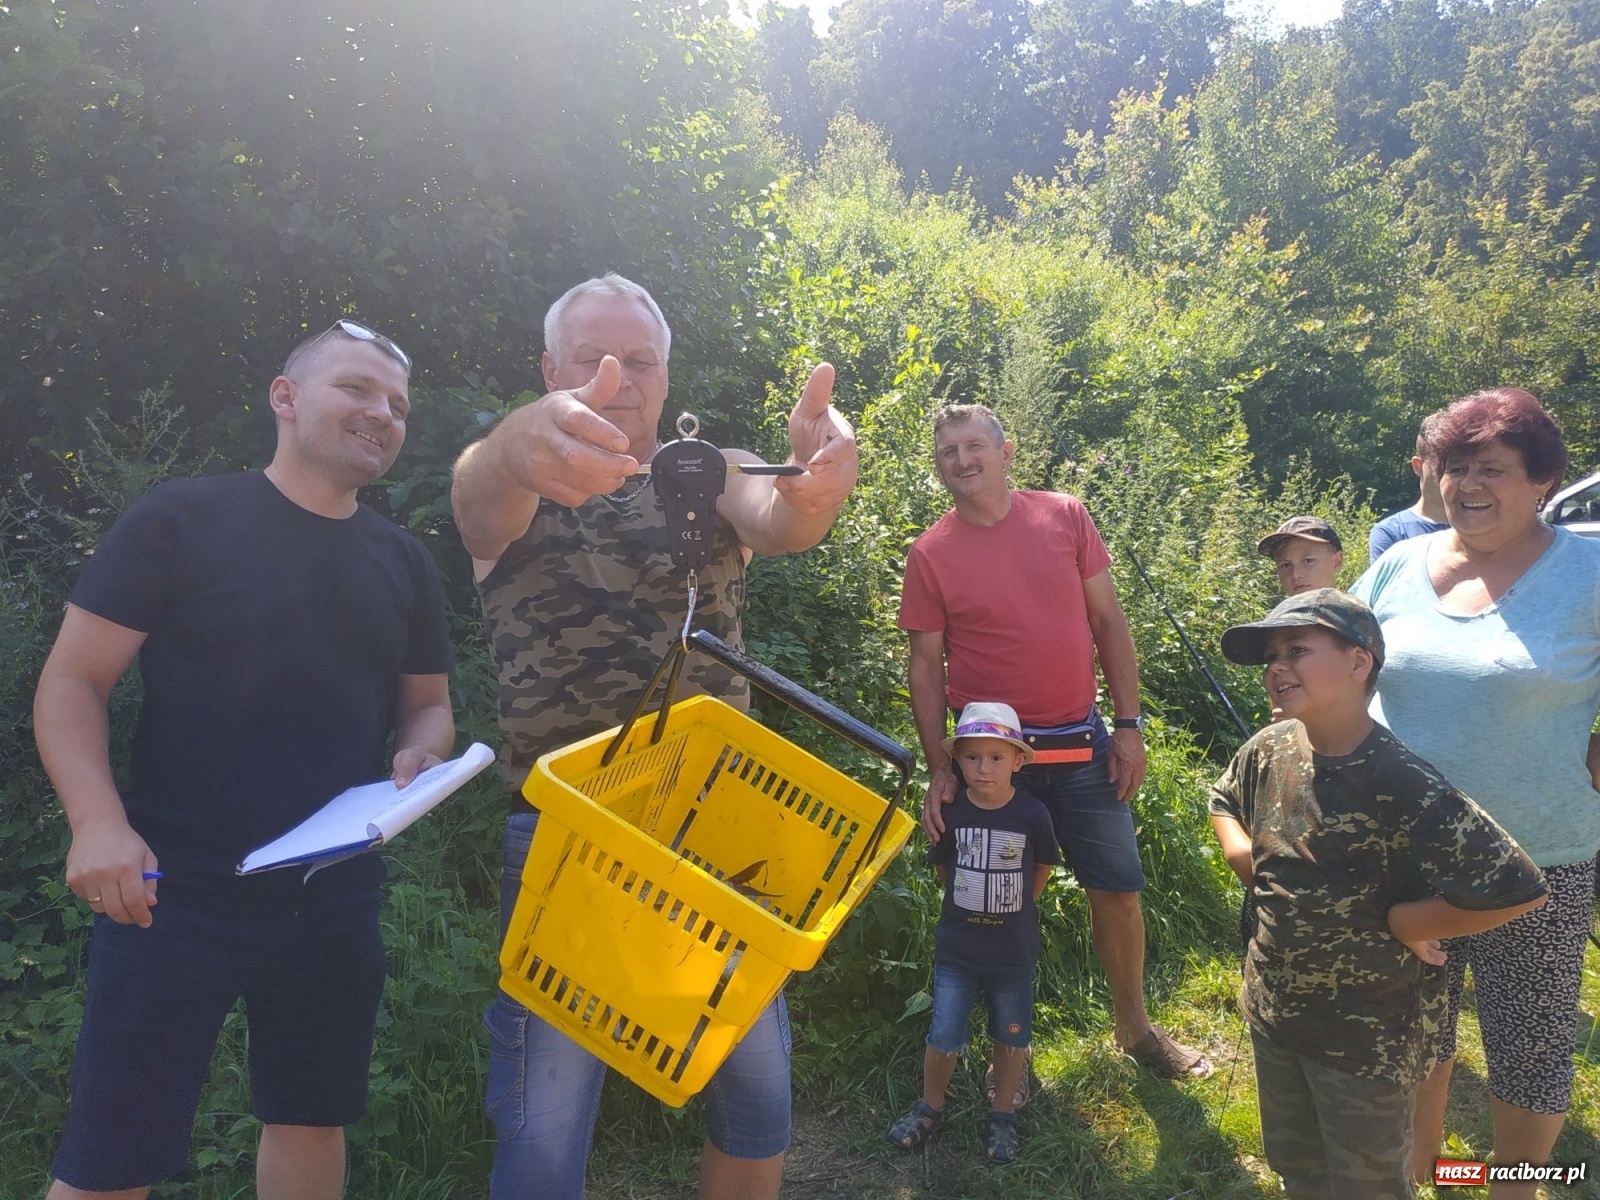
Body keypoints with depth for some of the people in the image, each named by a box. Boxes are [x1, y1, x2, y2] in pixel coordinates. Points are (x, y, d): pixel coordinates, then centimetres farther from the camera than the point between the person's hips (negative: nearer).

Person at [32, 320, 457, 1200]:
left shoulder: (404, 562, 8)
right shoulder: (182, 520, -6)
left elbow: (428, 704, 16)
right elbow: (72, 681, -7)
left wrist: (420, 755, -7)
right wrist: (98, 821, -23)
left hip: (337, 902, 5)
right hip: (175, 892, -4)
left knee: (312, 1121, 18)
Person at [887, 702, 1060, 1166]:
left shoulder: (1032, 815, -15)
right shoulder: (949, 812, -12)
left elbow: (1041, 870, 3)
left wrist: (1014, 911, 9)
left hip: (1013, 951, 0)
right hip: (956, 948, 1)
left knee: (1011, 1036, 14)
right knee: (944, 1036, 7)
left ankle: (1003, 1115, 35)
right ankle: (930, 1106, 31)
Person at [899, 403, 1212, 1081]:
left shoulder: (1065, 517, 1)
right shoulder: (930, 555, -4)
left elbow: (1109, 623, 4)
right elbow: (926, 664, -2)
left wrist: (1129, 725, 0)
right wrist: (938, 770, -6)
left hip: (1082, 745, 2)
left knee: (1118, 891, 11)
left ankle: (1134, 1025, 33)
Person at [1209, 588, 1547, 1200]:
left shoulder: (1404, 788, -27)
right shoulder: (1268, 750, -7)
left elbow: (1519, 889, -29)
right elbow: (1223, 801, 15)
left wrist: (1401, 923, -20)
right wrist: (1242, 853, -4)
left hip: (1368, 1034, -5)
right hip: (1272, 1008, 6)